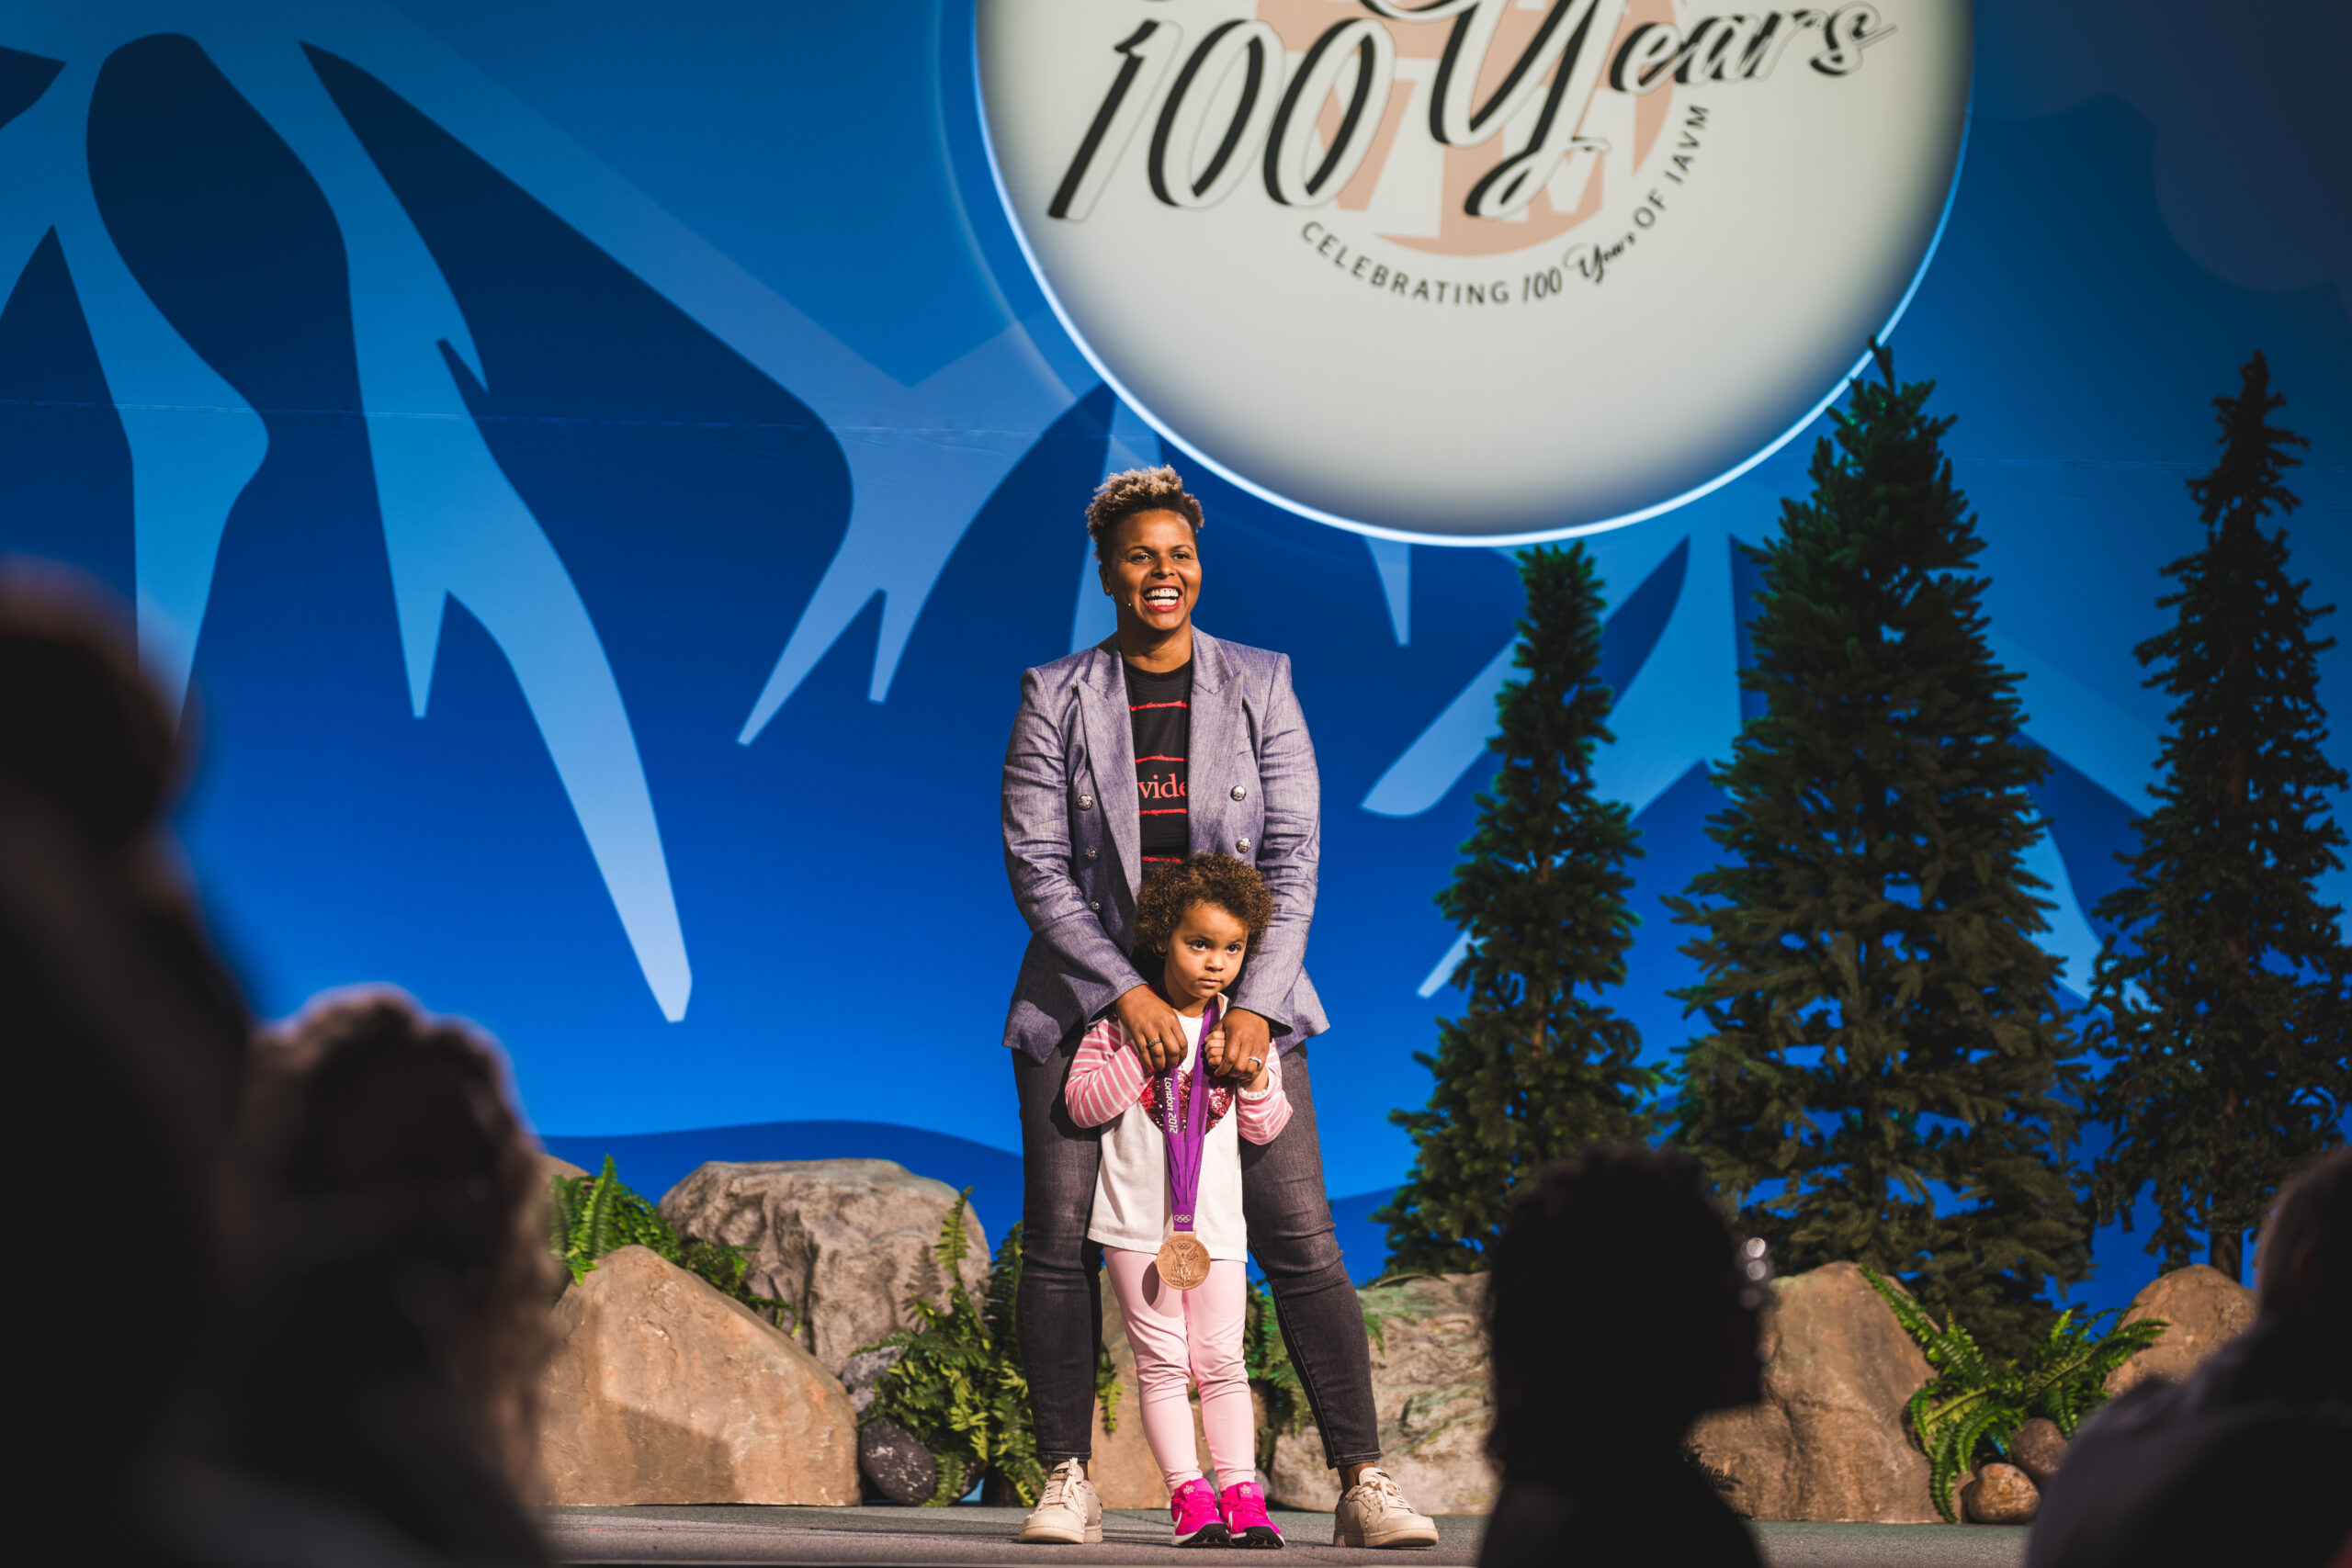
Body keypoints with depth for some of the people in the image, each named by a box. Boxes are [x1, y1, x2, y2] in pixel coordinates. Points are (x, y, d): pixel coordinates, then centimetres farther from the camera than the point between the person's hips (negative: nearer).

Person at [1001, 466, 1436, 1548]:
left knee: (1302, 1241, -6)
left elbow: (1293, 857, -1)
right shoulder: (1056, 700, 0)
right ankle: (1068, 1483, 7)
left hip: (1240, 1000, 0)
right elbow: (1035, 864, -5)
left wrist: (1255, 1005, -12)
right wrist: (1129, 992, -15)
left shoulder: (1259, 688, 3)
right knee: (1061, 1244, -4)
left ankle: (1364, 1486, -5)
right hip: (1088, 1002, 0)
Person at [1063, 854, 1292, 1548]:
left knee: (1221, 1362, 1)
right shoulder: (1123, 1018, 0)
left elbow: (1267, 1128, 8)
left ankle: (1241, 1493, 0)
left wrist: (1253, 1077, -12)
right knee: (1161, 1361, -3)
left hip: (1215, 1222, 2)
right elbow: (1082, 1102, -6)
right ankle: (1189, 1495, -2)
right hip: (1136, 1221, -2)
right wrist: (1143, 1055, -16)